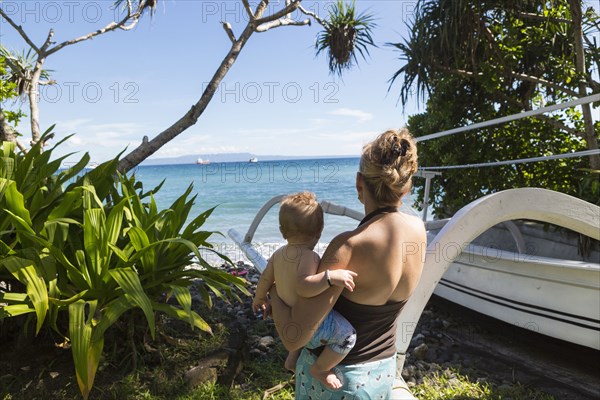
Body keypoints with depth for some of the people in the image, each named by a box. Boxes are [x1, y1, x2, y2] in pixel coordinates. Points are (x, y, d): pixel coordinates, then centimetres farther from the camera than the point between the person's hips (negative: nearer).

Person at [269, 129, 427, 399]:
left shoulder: (349, 245, -30)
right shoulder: (418, 230, -11)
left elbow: (294, 338, -28)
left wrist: (274, 291, -10)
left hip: (330, 377, -5)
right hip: (382, 374, 5)